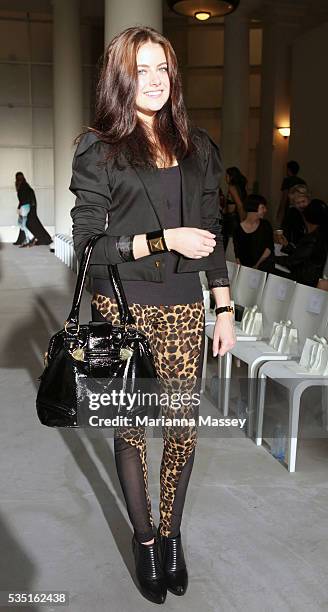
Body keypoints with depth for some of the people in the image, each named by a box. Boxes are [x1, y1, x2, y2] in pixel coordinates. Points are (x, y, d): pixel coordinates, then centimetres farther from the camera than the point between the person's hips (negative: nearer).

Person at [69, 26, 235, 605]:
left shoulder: (197, 147, 11)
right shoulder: (98, 148, -1)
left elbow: (212, 234, 11)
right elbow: (87, 240, -6)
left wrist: (225, 308, 7)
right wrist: (164, 241, -16)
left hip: (184, 307, 3)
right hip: (122, 307, -3)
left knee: (184, 425, 5)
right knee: (131, 426, 7)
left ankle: (171, 534, 28)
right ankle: (144, 541, 27)